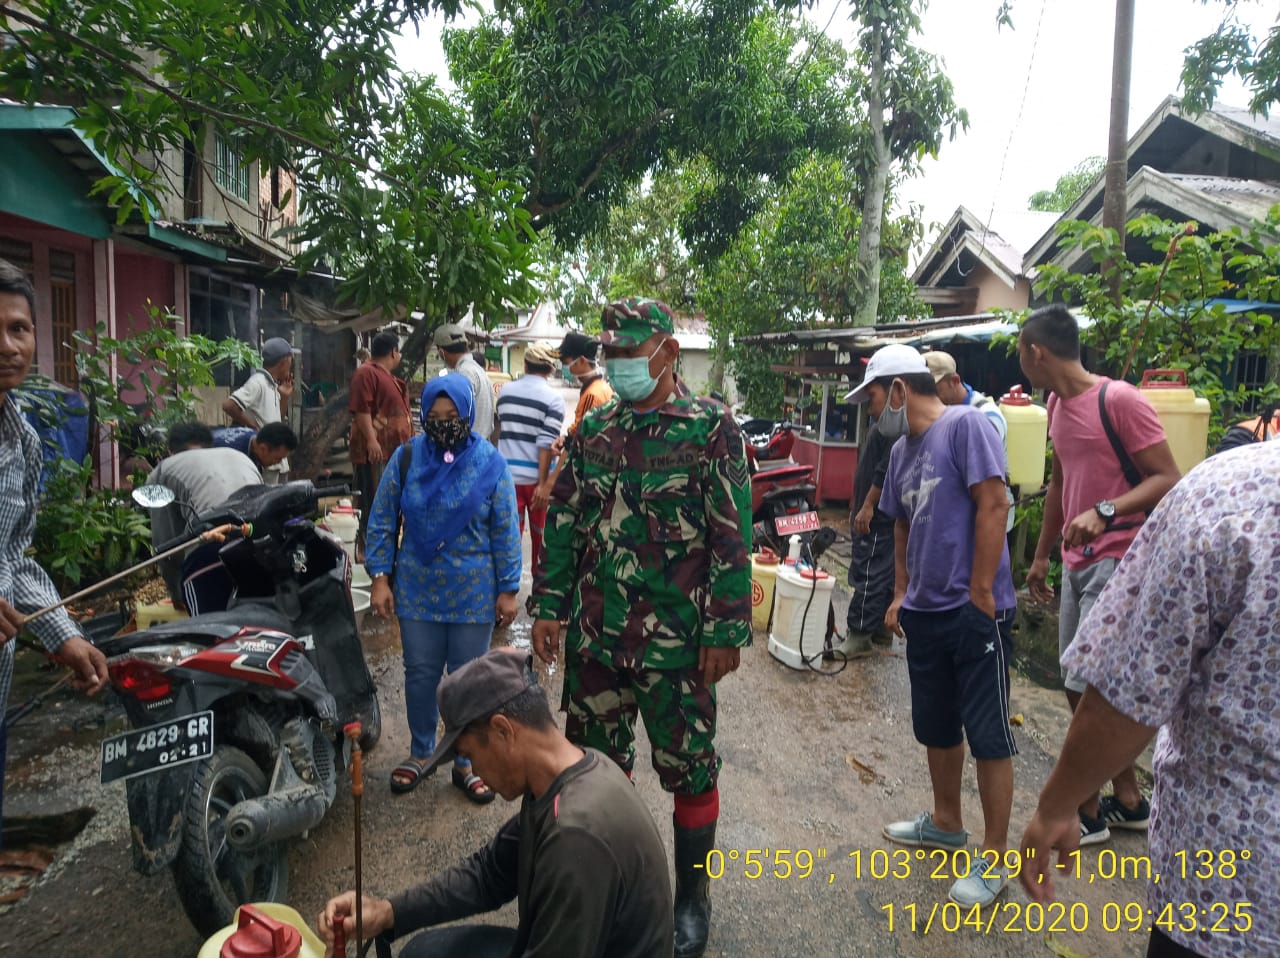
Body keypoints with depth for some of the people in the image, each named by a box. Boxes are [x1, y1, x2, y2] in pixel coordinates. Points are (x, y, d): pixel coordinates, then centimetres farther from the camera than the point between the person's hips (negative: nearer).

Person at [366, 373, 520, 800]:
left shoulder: (489, 462, -5)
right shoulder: (406, 457, -1)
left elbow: (506, 531, -3)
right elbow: (381, 521, 4)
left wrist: (508, 589, -4)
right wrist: (380, 577, -2)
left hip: (473, 596, -1)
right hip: (417, 591, 2)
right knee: (420, 674, 13)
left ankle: (466, 762, 28)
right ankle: (420, 753, 35)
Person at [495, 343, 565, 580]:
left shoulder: (506, 391, 6)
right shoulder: (553, 398, -9)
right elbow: (546, 443, -16)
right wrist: (544, 483, -15)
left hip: (507, 474, 3)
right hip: (536, 476, -3)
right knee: (540, 535, 14)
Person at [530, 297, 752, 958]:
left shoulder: (711, 429, -7)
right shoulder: (594, 430, 7)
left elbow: (732, 537, -10)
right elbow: (563, 522, 10)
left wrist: (725, 631, -12)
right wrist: (549, 606, 5)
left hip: (676, 642, -4)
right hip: (595, 634, 5)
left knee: (689, 770, 10)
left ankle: (692, 900, 32)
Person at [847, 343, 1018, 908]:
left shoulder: (964, 425, -13)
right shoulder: (901, 450, 12)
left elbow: (993, 506, -17)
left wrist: (980, 592, -17)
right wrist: (901, 593, 14)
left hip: (975, 611, -8)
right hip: (925, 612, 8)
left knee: (988, 734, 4)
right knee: (936, 726, 19)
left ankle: (994, 858, 17)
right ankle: (945, 822, 38)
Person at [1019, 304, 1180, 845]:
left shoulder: (1119, 400, -16)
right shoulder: (1057, 404, 10)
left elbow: (1168, 480, -17)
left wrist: (1106, 511, -32)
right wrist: (1041, 556, 20)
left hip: (1117, 564, -9)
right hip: (1077, 564, 9)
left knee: (1088, 687, -3)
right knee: (1083, 686, 14)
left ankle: (1087, 812, 15)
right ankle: (1130, 801, 31)